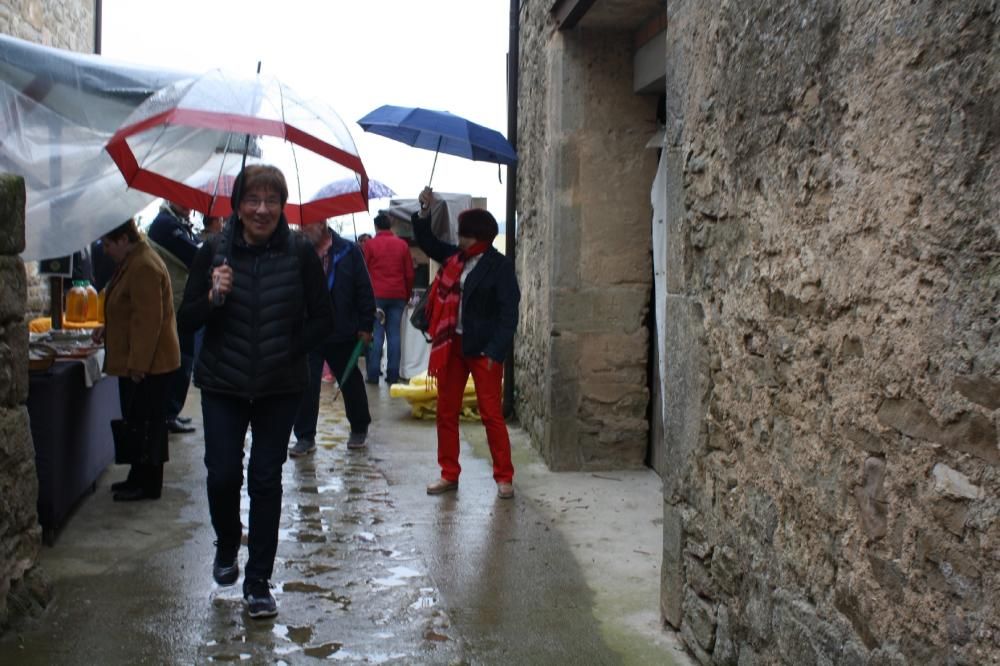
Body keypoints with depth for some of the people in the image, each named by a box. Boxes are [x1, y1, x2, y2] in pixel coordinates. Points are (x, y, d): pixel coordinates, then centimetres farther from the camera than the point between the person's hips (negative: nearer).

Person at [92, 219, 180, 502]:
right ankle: (141, 478, 25)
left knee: (144, 423, -2)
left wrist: (138, 365, -23)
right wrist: (107, 328, 13)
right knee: (139, 421, 16)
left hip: (148, 364, -10)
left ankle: (146, 484, 7)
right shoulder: (134, 262, 14)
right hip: (140, 362, 10)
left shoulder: (143, 267, -20)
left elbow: (148, 319, -24)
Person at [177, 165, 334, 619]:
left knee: (266, 480, 3)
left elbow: (322, 320, 0)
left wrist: (289, 349, -12)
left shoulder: (300, 252, -5)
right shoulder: (215, 251, -3)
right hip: (223, 384, 1)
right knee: (223, 474, -2)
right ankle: (227, 544, 31)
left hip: (280, 387, 0)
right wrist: (213, 297, -20)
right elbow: (186, 321, -2)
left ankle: (258, 582, 15)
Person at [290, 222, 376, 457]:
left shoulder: (348, 251, -5)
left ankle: (359, 429, 32)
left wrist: (365, 325, -5)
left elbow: (364, 290, -3)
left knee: (351, 383, 14)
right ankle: (305, 437, 9)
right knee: (306, 386, -2)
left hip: (343, 333, -1)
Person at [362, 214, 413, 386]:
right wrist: (407, 295, 17)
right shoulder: (402, 245, 6)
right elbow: (409, 274, 7)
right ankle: (393, 375, 3)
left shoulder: (370, 244, -1)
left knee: (376, 334, 0)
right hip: (398, 295, 2)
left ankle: (373, 374, -1)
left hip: (376, 295, -2)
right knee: (395, 334, 3)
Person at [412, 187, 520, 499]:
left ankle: (504, 477, 9)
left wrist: (496, 352, -20)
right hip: (452, 345, 7)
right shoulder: (455, 258, 8)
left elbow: (508, 313, -14)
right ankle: (449, 475, 21)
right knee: (446, 412, 10)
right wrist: (425, 212, 4)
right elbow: (427, 242, 22)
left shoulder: (499, 266, -11)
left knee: (491, 414, -2)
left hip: (483, 349, -7)